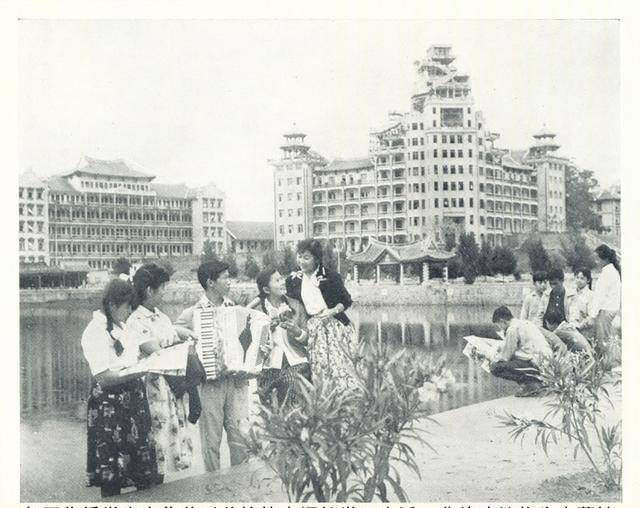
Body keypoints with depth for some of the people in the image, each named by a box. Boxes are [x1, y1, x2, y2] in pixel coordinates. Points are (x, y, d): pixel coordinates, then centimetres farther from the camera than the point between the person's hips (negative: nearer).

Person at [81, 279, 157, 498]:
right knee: (112, 475, 1)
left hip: (133, 400, 9)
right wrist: (141, 371, -28)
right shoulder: (95, 332, -16)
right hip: (110, 407, -8)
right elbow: (103, 377, -23)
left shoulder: (120, 326, 9)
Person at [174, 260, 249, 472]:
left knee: (241, 434, 2)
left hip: (236, 380, 3)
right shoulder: (193, 313, -2)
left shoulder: (233, 308, 11)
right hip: (210, 382, -3)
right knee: (211, 439, 4)